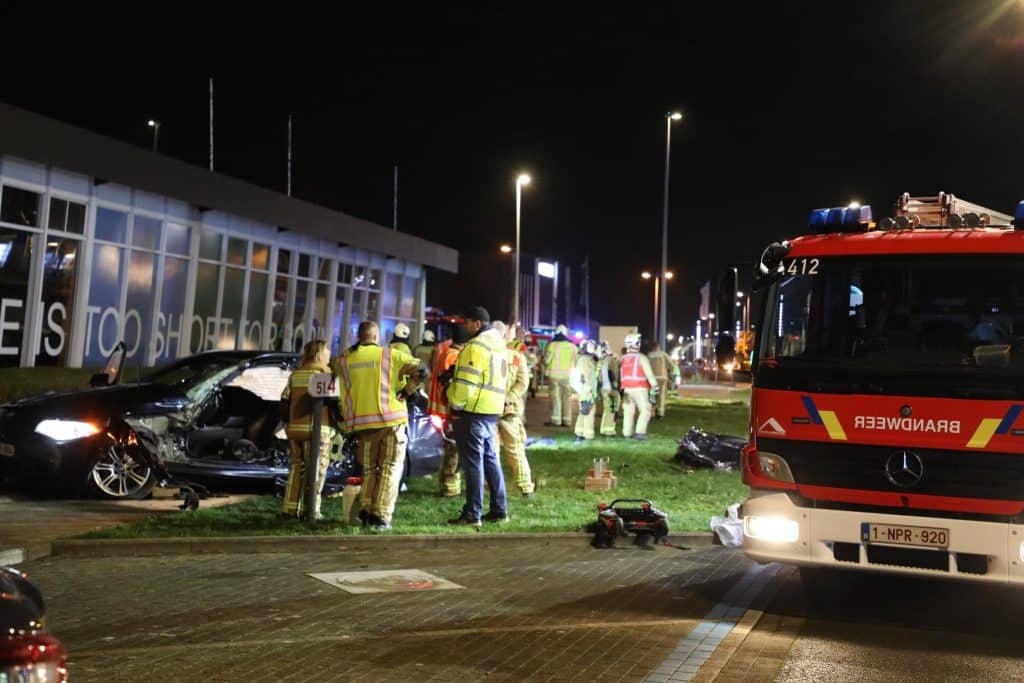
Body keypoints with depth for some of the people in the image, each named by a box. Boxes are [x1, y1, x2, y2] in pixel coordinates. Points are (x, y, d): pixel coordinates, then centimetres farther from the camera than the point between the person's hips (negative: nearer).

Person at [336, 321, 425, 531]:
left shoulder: (345, 361, 8)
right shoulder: (391, 355, -1)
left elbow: (344, 396, 15)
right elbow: (421, 370, -10)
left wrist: (348, 421, 23)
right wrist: (406, 391, -2)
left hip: (362, 423, 3)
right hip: (390, 420, -3)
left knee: (369, 469, 17)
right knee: (390, 469, 4)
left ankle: (366, 510, 6)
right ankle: (381, 516, -1)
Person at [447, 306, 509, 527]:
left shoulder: (476, 346, -14)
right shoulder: (498, 344, 16)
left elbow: (466, 382, -21)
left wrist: (456, 405, -9)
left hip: (473, 410, -9)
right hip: (492, 410, 9)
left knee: (473, 462, -5)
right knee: (490, 459, 16)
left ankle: (472, 514, -2)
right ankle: (499, 510, 20)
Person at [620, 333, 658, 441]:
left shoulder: (623, 359, 11)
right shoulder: (641, 357, -7)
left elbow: (620, 375, 12)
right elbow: (649, 373, -11)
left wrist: (621, 389, 18)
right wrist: (655, 387, -9)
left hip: (627, 388, 6)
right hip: (639, 388, -6)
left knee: (628, 411, 10)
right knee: (645, 411, -4)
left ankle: (627, 433, 10)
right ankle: (640, 432, -15)